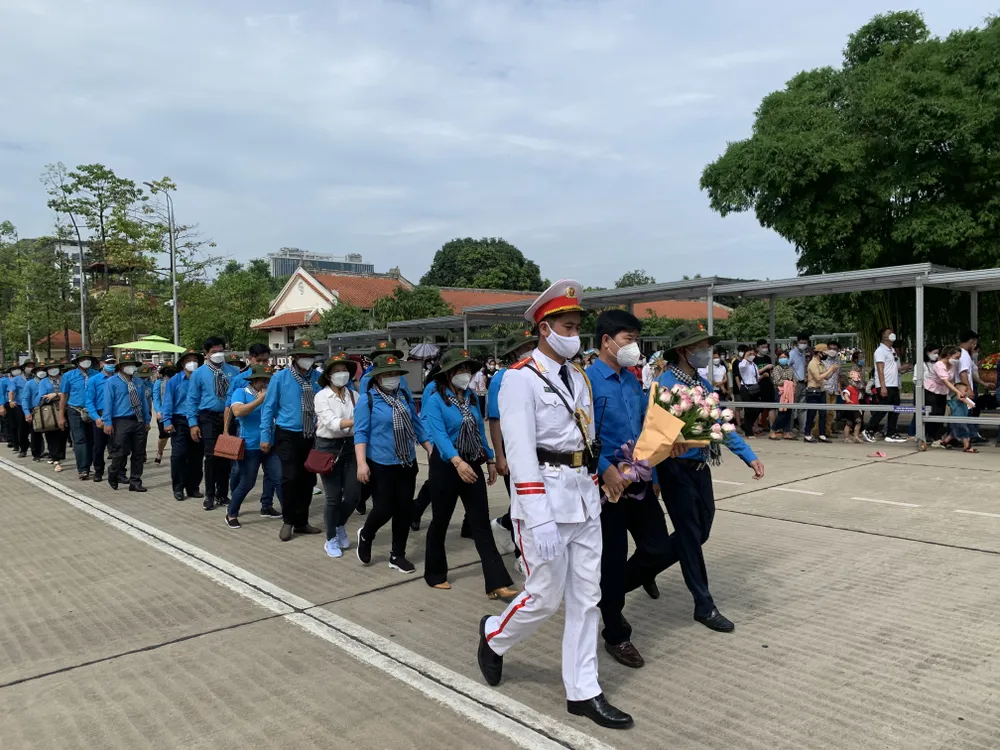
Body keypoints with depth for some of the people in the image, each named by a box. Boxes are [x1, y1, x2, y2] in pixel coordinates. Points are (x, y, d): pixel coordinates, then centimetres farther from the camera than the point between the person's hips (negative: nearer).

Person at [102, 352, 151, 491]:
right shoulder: (112, 382, -1)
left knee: (139, 454, 6)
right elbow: (108, 402, -7)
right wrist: (108, 422, -14)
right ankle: (113, 475, 21)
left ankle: (135, 482, 14)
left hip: (139, 422, 6)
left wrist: (147, 421, 12)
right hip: (122, 421, -5)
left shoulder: (138, 383, 16)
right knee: (120, 453, -5)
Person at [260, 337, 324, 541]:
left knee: (308, 479, 9)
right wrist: (265, 436, -6)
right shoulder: (280, 378, -7)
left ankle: (301, 522, 24)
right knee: (291, 477, -10)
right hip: (288, 435, -3)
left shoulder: (319, 378, -1)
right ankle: (288, 521, 9)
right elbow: (269, 407, -3)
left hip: (311, 437, 3)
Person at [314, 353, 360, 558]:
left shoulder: (354, 395, 4)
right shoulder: (321, 396, -8)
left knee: (353, 493, 4)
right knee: (333, 496, 1)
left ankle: (340, 526, 34)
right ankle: (331, 539, 20)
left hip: (350, 446, 4)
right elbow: (332, 423, -21)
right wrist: (357, 420, -33)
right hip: (328, 447, -4)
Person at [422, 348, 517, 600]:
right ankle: (435, 574, 30)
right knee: (440, 522, 10)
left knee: (481, 524, 0)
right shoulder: (435, 400, -12)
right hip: (446, 467, -4)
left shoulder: (473, 398, 5)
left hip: (473, 466, 5)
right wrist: (457, 461, -39)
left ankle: (497, 584, -2)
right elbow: (439, 435, -26)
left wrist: (490, 459, 13)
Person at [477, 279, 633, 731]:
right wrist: (539, 520, -24)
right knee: (545, 596, 1)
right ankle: (494, 637, 31)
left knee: (586, 598, 10)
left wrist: (591, 493, 16)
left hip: (585, 497, 7)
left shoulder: (579, 378, 12)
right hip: (545, 498, -7)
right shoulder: (520, 378, -11)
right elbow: (520, 452, -19)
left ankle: (582, 692, 22)